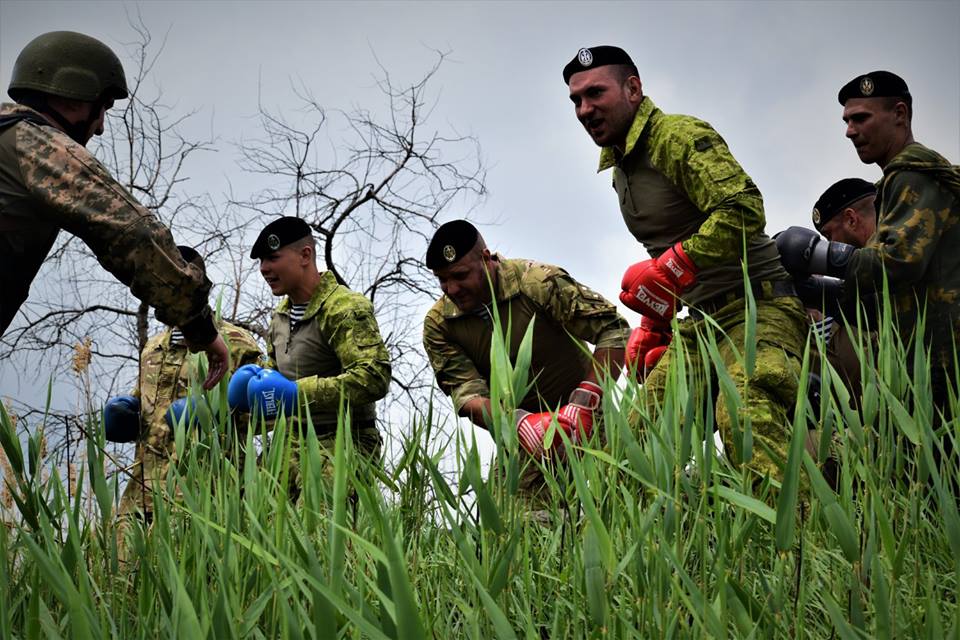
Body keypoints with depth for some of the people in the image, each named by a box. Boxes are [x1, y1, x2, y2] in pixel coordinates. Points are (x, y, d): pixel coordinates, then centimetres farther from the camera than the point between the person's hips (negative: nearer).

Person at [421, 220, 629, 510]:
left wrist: (584, 404, -28)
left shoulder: (538, 282, -17)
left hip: (583, 420, -3)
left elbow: (614, 330, -18)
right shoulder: (438, 324, -6)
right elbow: (465, 393, -15)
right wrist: (520, 421, -35)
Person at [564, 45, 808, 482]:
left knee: (745, 419, -32)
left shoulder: (679, 136, -11)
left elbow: (744, 210, -26)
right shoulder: (619, 168, 19)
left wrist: (669, 268, -26)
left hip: (755, 306, -9)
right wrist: (652, 324, 20)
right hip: (699, 322, 9)